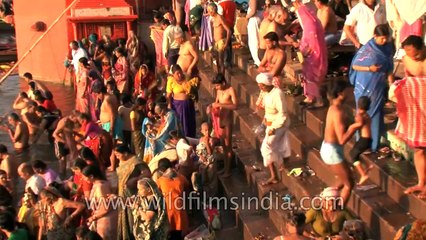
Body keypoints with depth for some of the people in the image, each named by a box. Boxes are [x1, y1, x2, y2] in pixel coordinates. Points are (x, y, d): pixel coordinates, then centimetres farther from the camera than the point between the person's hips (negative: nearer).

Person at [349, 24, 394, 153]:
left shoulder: (388, 48, -2)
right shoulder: (367, 49, -17)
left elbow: (389, 68, 6)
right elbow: (354, 66, -9)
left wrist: (391, 83, 0)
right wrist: (369, 68, -21)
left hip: (379, 87, 5)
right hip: (365, 87, -4)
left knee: (376, 114, 13)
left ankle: (375, 144, 26)